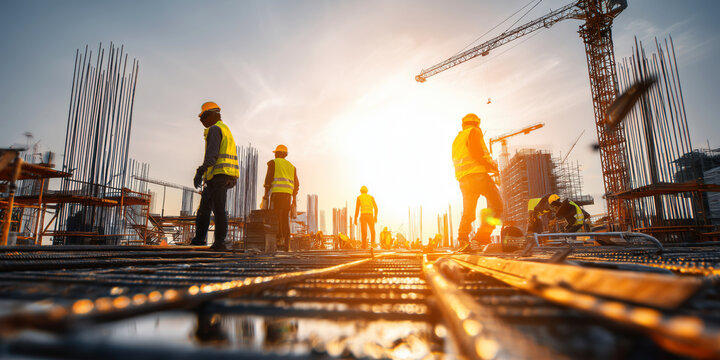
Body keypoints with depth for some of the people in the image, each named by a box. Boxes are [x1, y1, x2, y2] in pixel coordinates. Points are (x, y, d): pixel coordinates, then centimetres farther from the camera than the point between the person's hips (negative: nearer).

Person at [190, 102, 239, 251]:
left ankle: (219, 241, -5)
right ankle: (199, 238, 16)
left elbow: (212, 154, -19)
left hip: (218, 173, -10)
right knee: (205, 205, 13)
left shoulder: (214, 129, -6)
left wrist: (200, 172, -25)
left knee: (218, 208, -8)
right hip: (228, 175, 10)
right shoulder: (226, 129, 25)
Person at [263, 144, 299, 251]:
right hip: (288, 194, 5)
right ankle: (287, 244, 1)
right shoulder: (291, 166, 23)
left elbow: (268, 179, -5)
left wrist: (266, 195, -5)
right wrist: (294, 200, 19)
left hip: (276, 192, -5)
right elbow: (296, 184, 17)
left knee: (275, 219, -5)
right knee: (285, 219, 6)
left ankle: (280, 241, -17)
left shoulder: (273, 162, 8)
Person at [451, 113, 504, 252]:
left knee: (468, 211, 9)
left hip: (463, 178, 8)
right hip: (477, 173, -8)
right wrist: (492, 166, -4)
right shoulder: (474, 132, 3)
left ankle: (463, 240, 3)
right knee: (496, 204, -2)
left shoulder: (456, 139, 26)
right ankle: (483, 234, -15)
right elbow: (476, 152, -13)